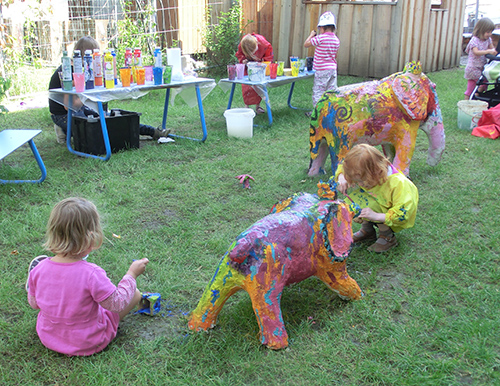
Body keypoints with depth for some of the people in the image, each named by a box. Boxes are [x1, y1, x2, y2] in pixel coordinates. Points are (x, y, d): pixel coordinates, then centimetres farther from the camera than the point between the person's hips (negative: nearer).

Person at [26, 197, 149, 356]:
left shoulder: (39, 270, -18)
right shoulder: (91, 274, -33)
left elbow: (34, 303, 1)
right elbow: (117, 304, -20)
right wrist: (132, 274, -9)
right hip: (88, 345, -5)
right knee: (135, 294, 9)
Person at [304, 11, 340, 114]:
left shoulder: (320, 38, -15)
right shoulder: (336, 40, 5)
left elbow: (306, 44, -6)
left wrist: (311, 35, 8)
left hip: (322, 70, -6)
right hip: (333, 69, 6)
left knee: (318, 91, 3)